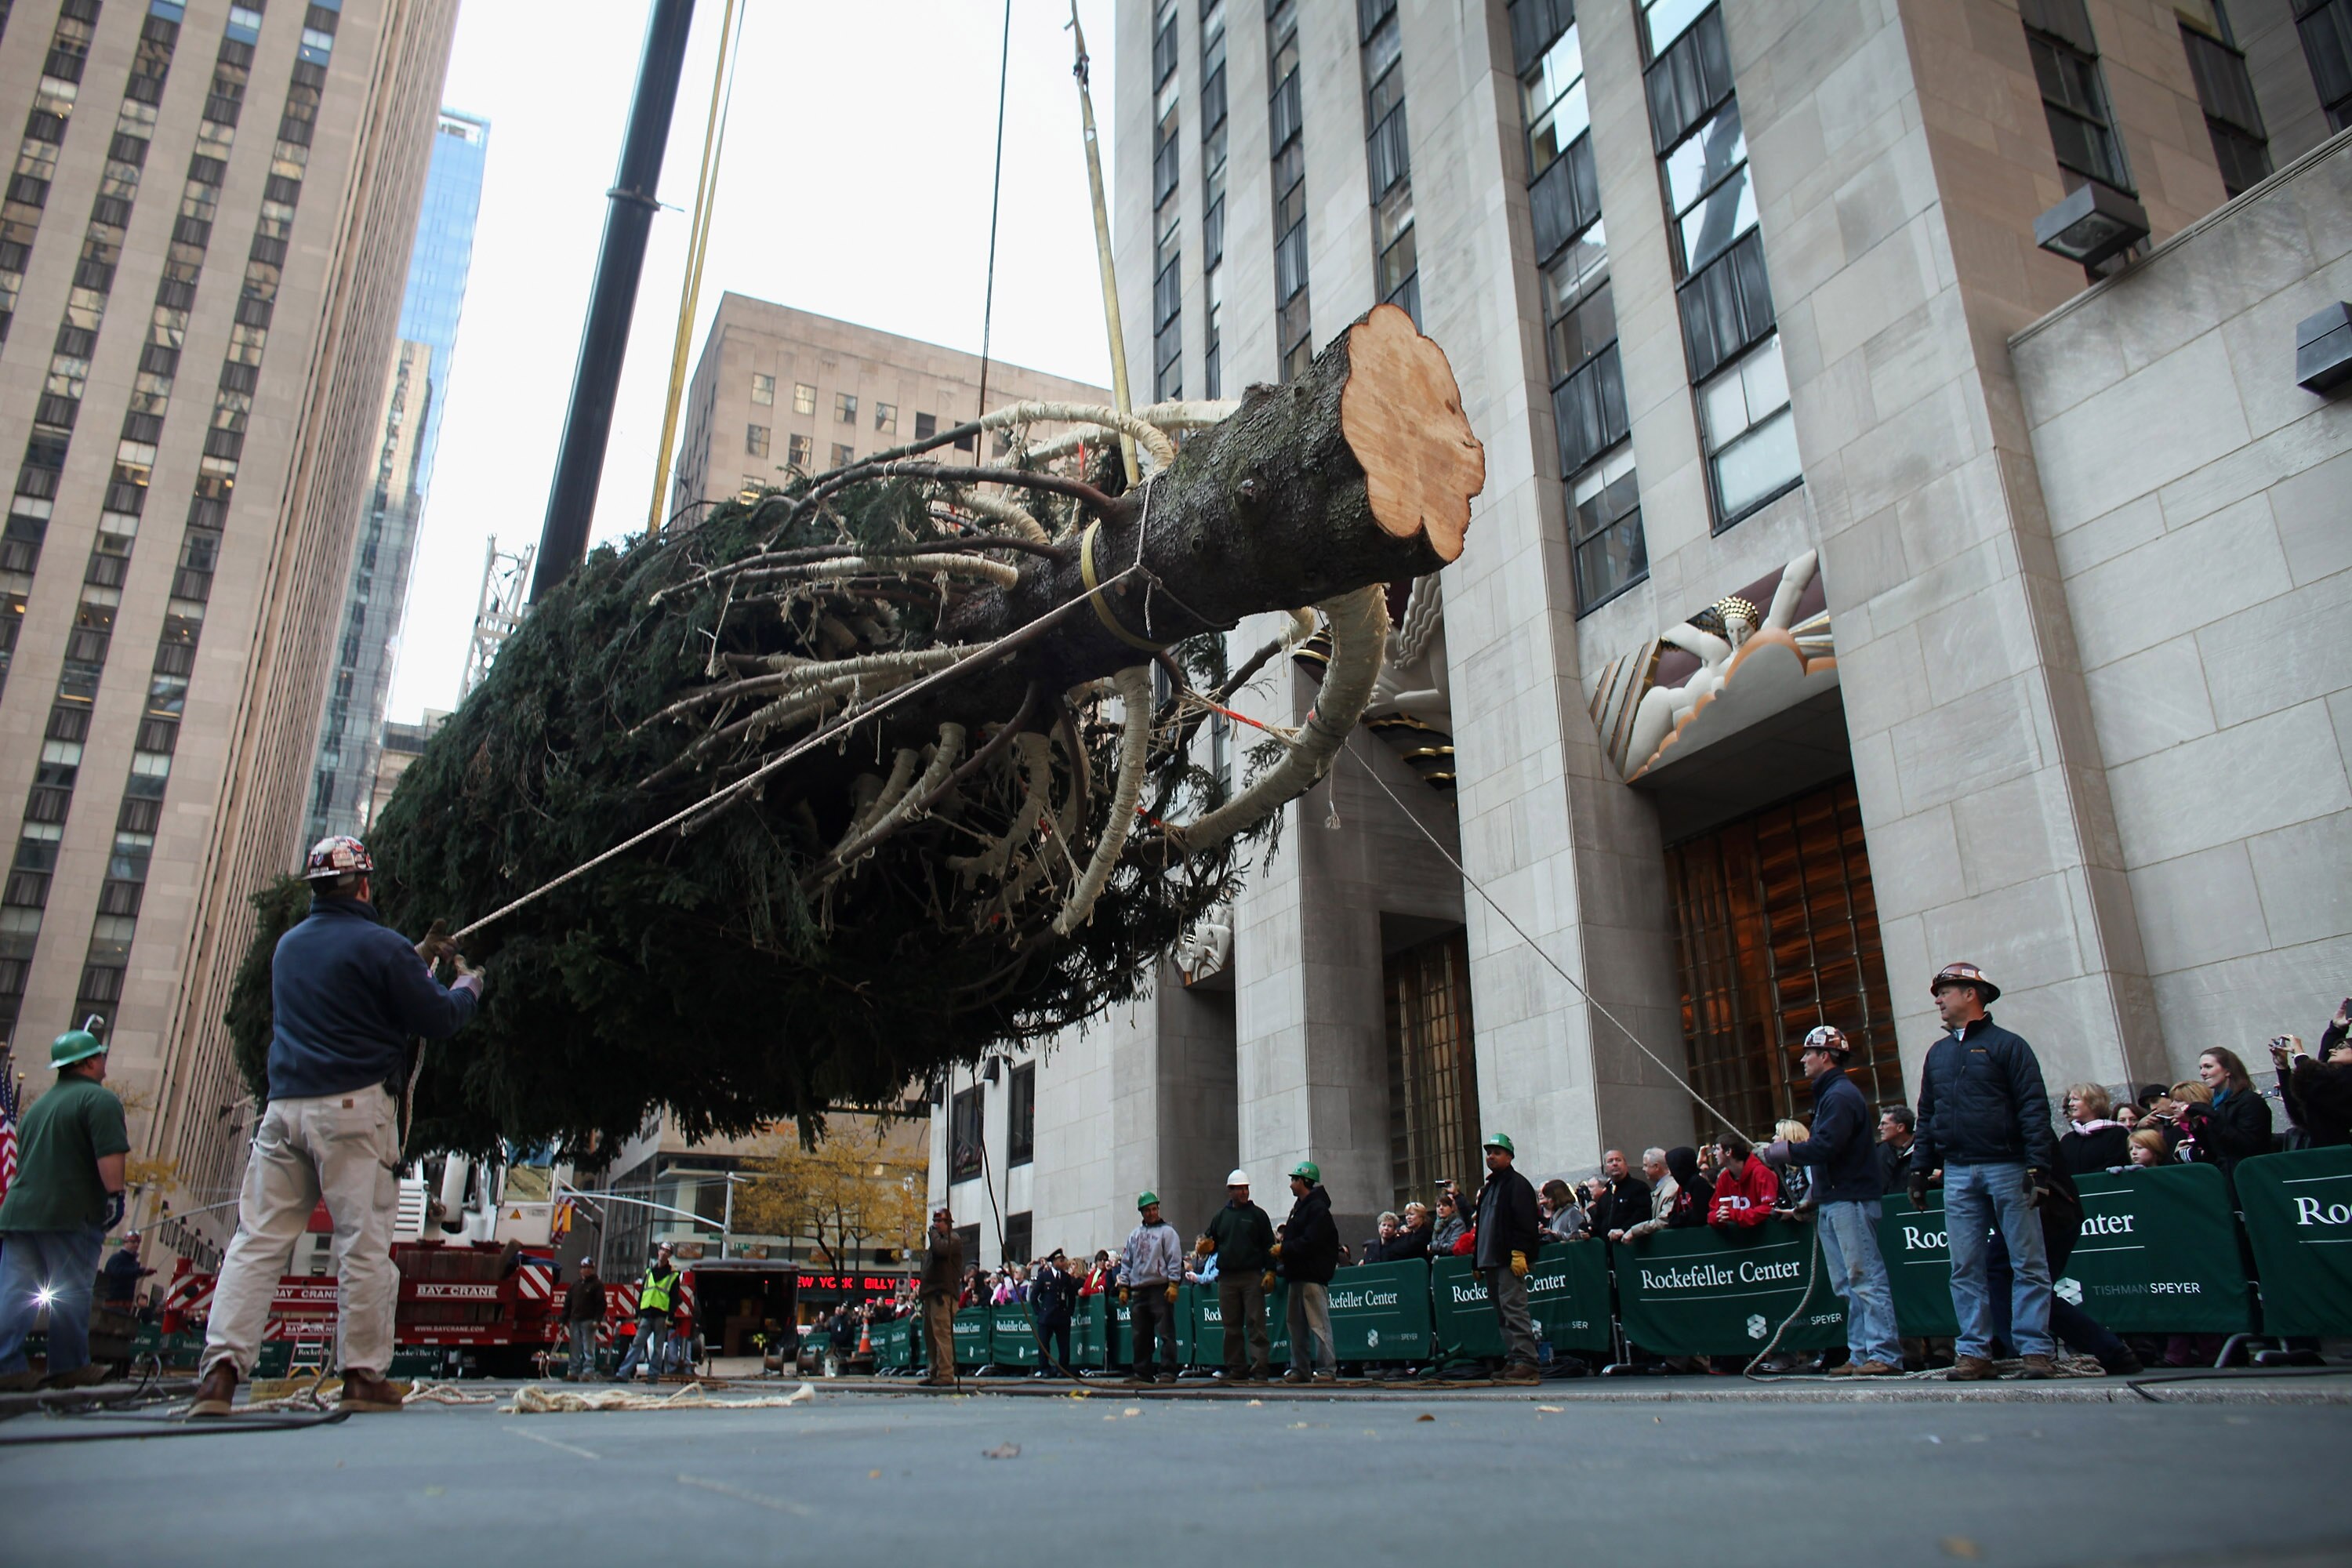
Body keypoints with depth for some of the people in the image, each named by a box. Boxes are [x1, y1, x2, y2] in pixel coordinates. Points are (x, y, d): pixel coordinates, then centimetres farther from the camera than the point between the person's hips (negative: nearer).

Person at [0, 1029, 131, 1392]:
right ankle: (70, 1367, 7)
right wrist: (114, 1195, -12)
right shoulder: (99, 1099, -6)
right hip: (72, 1213, -7)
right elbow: (110, 1154, -18)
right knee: (71, 1292, 1)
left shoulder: (38, 1104, 22)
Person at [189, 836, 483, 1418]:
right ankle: (363, 1376, 3)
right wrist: (469, 987, 16)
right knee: (364, 1243, -1)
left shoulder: (288, 945, 16)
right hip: (354, 1108, -6)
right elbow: (438, 1020, -4)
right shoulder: (381, 945, -5)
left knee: (258, 1239, 7)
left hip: (284, 1108, 6)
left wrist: (420, 958, 35)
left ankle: (221, 1368, -2)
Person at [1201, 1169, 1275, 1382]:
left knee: (1256, 1324, -7)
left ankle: (1260, 1369, -6)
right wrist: (1206, 1245, -4)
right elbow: (1211, 1242, 20)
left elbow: (1269, 1245, 3)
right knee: (1232, 1327, 6)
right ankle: (1236, 1369, 13)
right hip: (1227, 1278, 3)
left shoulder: (1257, 1214, 7)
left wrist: (1270, 1271, -8)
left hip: (1252, 1277, -3)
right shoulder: (1220, 1216, 15)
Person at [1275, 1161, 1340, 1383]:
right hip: (1297, 1274, 10)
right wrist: (1280, 1250, 0)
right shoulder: (1299, 1207, 21)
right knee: (1295, 1323, 11)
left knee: (1318, 1323, -8)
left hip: (1313, 1275, -10)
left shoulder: (1317, 1208, -11)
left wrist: (1284, 1249, -13)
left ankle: (1327, 1369, -6)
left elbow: (1310, 1242, -21)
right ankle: (1300, 1369, 17)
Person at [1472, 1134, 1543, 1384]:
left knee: (1513, 1308, -14)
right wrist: (1477, 1260, 21)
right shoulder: (1488, 1188, 23)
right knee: (1502, 1312, 8)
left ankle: (1526, 1361, -14)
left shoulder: (1517, 1184, -3)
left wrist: (1519, 1252, -23)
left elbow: (1525, 1221, -14)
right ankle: (1512, 1361, 11)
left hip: (1509, 1260, -9)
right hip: (1490, 1261, 9)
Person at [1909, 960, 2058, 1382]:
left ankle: (2036, 1350, 5)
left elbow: (2034, 1108, -8)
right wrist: (1919, 1168, 10)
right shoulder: (1937, 1053, 17)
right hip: (1957, 1173, 5)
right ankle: (1975, 1352, 7)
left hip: (2007, 1168, -5)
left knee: (2028, 1263, 0)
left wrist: (2037, 1166, -15)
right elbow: (1926, 1115, 17)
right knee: (1965, 1268, 3)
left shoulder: (2006, 1045, -1)